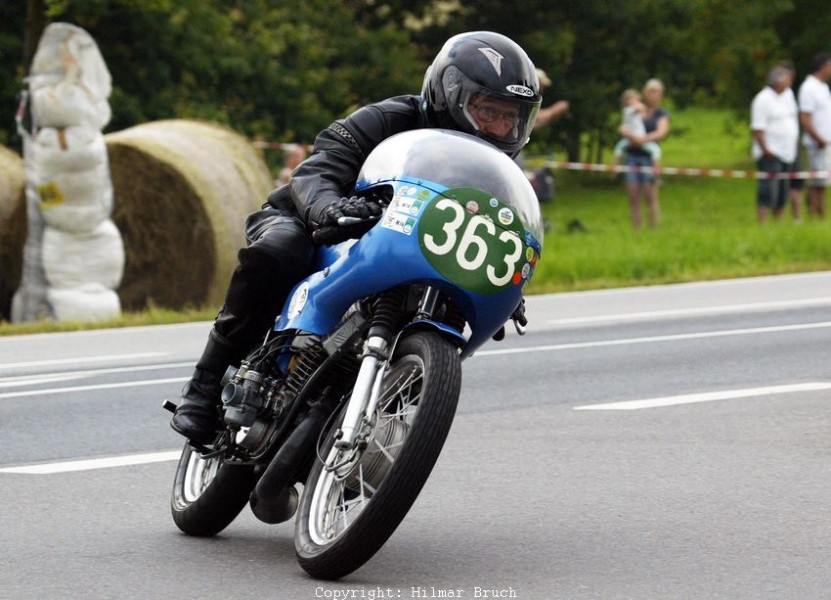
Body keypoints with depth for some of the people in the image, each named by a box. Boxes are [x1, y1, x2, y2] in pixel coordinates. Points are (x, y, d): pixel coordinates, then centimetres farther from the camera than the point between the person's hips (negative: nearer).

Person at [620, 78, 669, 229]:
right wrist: (629, 134, -14)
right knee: (633, 195, -2)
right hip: (632, 155, 3)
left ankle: (654, 228, -7)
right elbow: (622, 128, 9)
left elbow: (661, 132, -7)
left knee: (650, 196, -8)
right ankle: (636, 230, 0)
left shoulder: (661, 113, 9)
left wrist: (644, 139, -21)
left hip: (649, 155, -3)